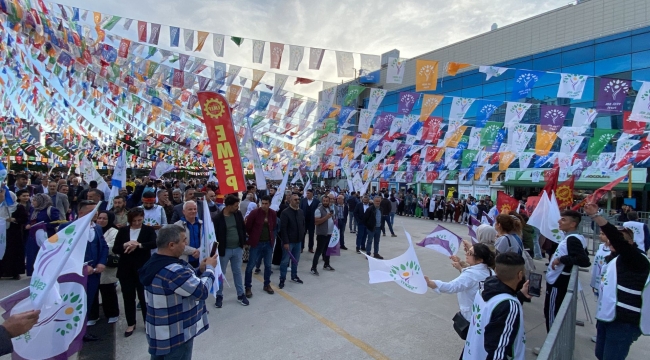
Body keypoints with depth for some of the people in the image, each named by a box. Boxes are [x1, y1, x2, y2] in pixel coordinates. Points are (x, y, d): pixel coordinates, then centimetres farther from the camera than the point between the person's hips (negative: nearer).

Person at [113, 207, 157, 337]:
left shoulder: (149, 230, -2)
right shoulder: (123, 230, 5)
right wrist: (125, 245, -20)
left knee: (144, 296, 5)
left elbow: (154, 243, -18)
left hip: (143, 269, -2)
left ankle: (148, 322, 20)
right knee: (128, 297, 11)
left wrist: (138, 245, -30)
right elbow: (115, 249, 0)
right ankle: (130, 324, 26)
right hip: (126, 269, 3)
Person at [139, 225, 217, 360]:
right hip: (175, 337, -9)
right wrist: (210, 268, -10)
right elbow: (203, 291, -24)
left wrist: (199, 270, -1)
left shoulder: (155, 263, 2)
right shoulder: (173, 271, -31)